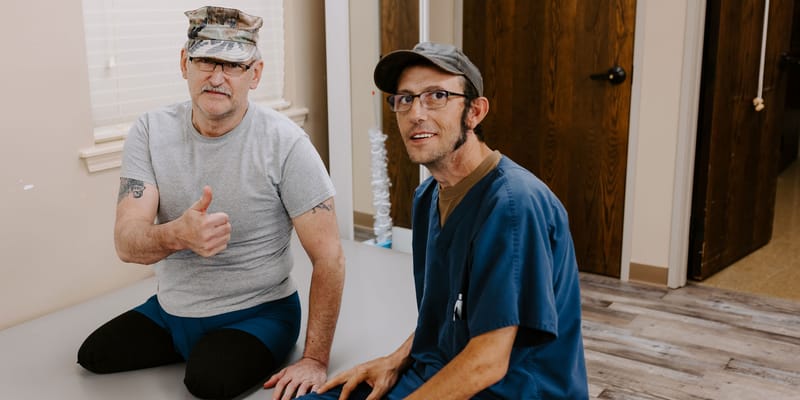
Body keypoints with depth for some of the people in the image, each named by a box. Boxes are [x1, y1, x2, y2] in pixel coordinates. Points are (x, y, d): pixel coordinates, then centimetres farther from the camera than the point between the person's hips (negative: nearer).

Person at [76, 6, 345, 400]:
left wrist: (315, 360, -17)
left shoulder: (285, 142, -18)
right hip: (170, 309, 5)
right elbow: (127, 243, -16)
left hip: (256, 312, -5)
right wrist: (177, 235, -39)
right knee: (92, 356, -5)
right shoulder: (150, 131, -7)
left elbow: (328, 257, -16)